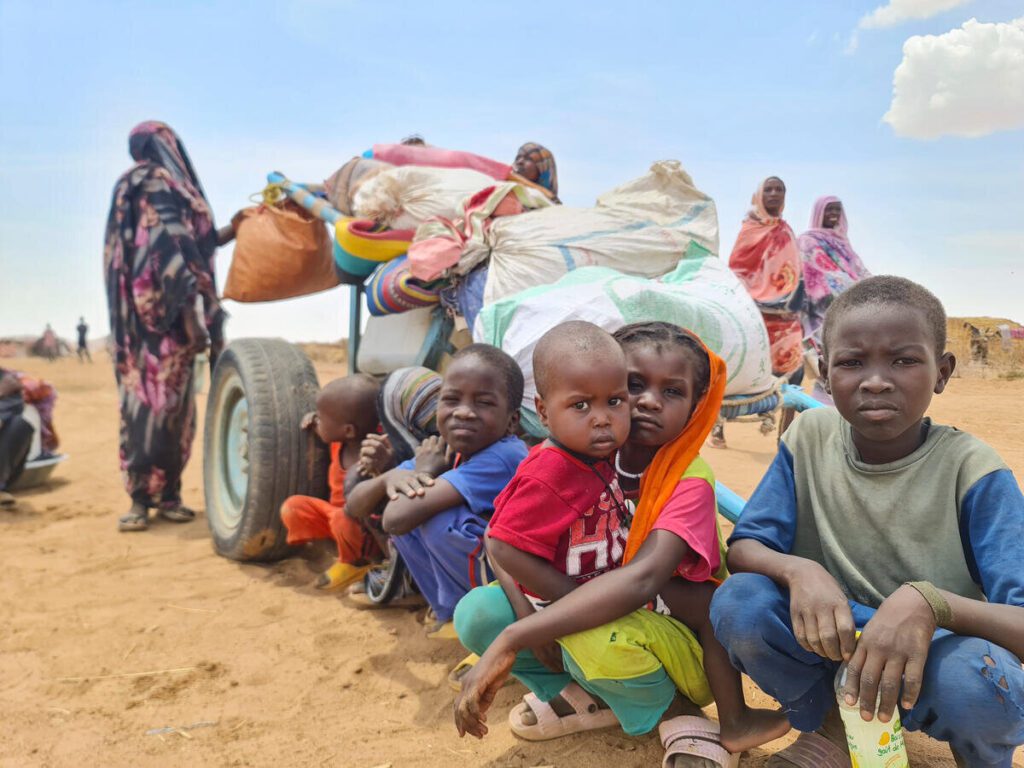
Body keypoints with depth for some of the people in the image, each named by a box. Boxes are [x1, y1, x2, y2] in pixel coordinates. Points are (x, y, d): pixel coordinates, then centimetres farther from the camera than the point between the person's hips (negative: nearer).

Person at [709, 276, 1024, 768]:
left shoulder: (971, 470, -16)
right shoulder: (810, 437, -8)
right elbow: (742, 547, -9)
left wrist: (929, 603, -42)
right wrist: (798, 570, -31)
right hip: (831, 648, 2)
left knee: (975, 679, -35)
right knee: (739, 603, -25)